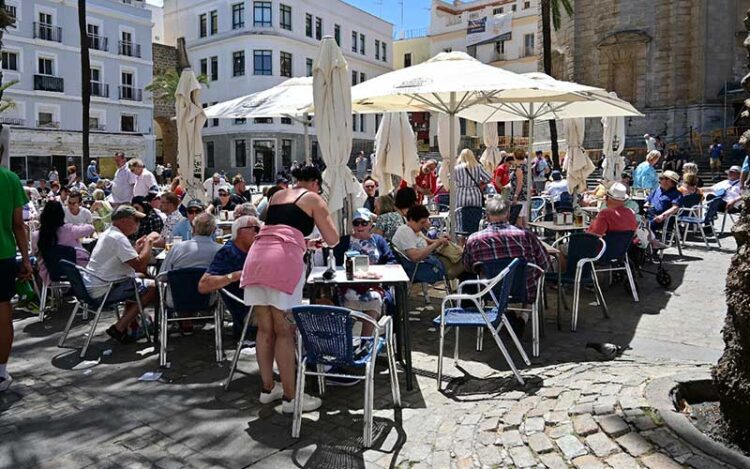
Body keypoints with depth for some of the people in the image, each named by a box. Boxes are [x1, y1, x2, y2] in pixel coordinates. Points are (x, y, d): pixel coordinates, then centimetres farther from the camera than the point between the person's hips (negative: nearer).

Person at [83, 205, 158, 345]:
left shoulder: (107, 234, 13)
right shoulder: (118, 238, -19)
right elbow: (140, 266, -25)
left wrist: (136, 249, 11)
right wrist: (149, 241, -16)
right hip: (102, 291, -11)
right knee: (153, 288, -10)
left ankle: (132, 325, 20)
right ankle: (119, 328, -5)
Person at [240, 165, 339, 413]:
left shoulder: (276, 196, 28)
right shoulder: (313, 199, 12)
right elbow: (333, 239, 11)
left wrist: (305, 243, 49)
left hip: (257, 256, 6)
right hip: (284, 260, -6)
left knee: (265, 329, 12)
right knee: (285, 331, -2)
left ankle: (268, 388, 23)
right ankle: (289, 397, 5)